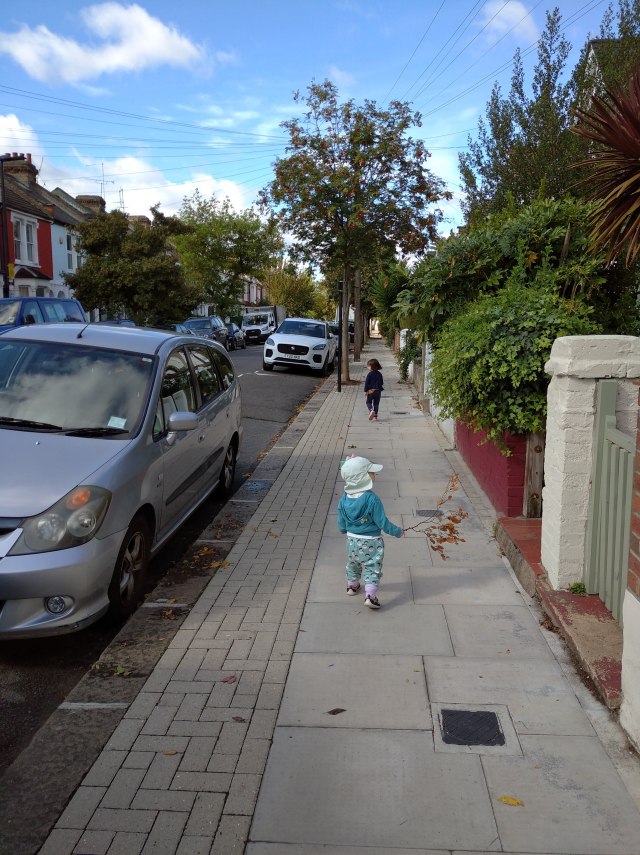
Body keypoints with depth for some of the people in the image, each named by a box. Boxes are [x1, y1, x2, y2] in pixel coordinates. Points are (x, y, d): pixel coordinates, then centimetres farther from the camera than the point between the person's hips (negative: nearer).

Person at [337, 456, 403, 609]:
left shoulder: (345, 499, -9)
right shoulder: (372, 499, -26)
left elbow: (342, 525, 1)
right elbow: (382, 523, -19)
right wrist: (398, 531, -3)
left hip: (352, 539, 5)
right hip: (371, 542, -5)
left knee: (353, 565, 27)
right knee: (372, 569, 6)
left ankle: (352, 586, 45)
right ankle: (370, 596, -2)